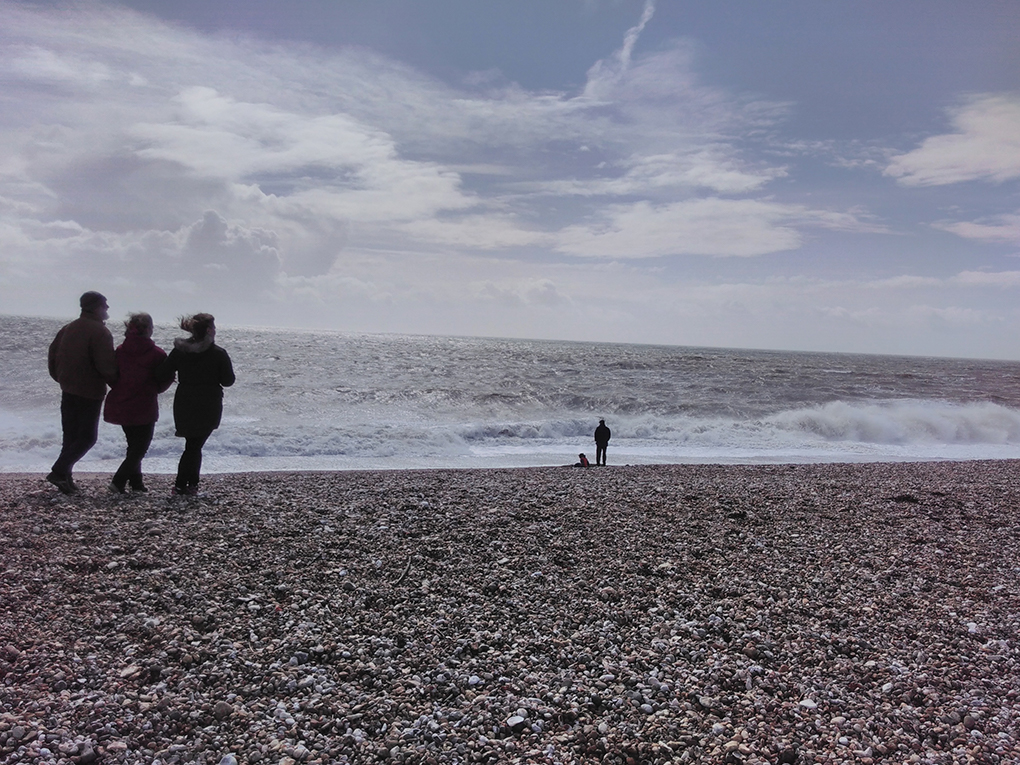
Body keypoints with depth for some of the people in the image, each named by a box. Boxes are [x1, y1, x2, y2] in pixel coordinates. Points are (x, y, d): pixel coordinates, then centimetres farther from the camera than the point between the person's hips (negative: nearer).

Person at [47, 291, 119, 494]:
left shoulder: (68, 328, 10)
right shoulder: (100, 332, -15)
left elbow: (52, 354, 14)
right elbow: (106, 365, -21)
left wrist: (60, 378, 24)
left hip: (68, 390, 8)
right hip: (90, 392, -8)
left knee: (70, 435, 14)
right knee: (87, 437, 1)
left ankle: (65, 477, 14)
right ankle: (59, 472, -8)